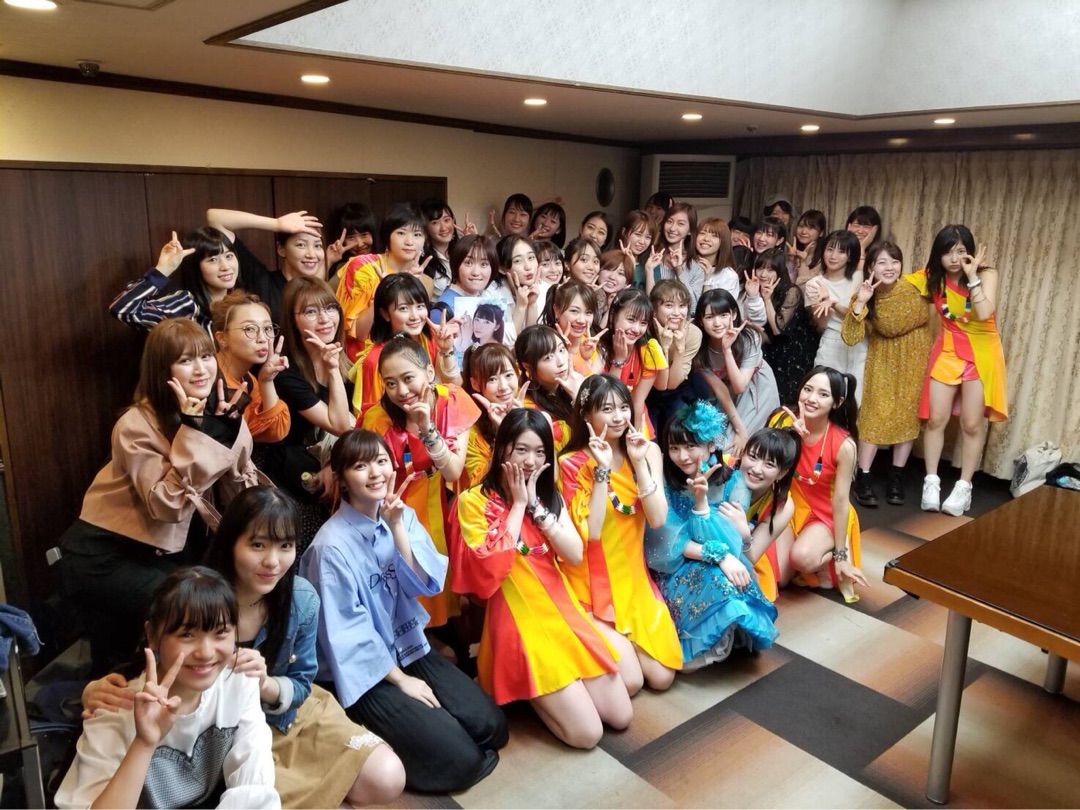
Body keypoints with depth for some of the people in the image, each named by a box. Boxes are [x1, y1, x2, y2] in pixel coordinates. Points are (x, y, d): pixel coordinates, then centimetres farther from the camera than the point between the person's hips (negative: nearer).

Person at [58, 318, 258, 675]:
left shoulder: (218, 411, -3)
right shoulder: (137, 425, -19)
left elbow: (240, 498, -8)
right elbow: (166, 505, -29)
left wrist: (228, 429, -20)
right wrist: (191, 430, -32)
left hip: (173, 548, 6)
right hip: (107, 555, -6)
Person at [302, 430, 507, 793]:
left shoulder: (403, 516, -1)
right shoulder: (333, 544, -20)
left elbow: (429, 583, -12)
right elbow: (348, 634, -16)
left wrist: (398, 527, -22)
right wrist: (401, 680, -11)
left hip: (412, 649, 6)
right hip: (366, 670, -6)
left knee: (492, 727, -4)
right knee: (459, 759, -14)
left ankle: (412, 722, 15)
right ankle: (382, 740, 9)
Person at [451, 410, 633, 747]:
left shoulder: (551, 496, 9)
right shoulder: (473, 500, -9)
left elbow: (575, 555, -3)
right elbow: (492, 566, -19)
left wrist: (535, 505, -10)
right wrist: (519, 503, -14)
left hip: (564, 611, 6)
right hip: (520, 621, -6)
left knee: (620, 716, 4)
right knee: (587, 733, -10)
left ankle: (544, 690, 23)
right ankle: (524, 689, 13)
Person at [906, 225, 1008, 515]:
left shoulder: (987, 274, -12)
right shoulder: (933, 277, -2)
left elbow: (984, 313, -26)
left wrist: (972, 276, -25)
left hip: (981, 353, -2)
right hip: (948, 350, 3)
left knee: (972, 423, 1)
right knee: (935, 418, -1)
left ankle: (964, 486, 13)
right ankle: (931, 482, 11)